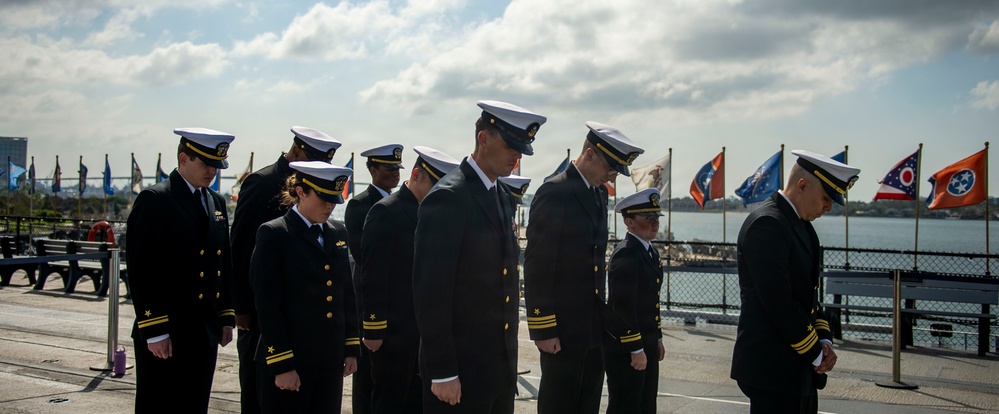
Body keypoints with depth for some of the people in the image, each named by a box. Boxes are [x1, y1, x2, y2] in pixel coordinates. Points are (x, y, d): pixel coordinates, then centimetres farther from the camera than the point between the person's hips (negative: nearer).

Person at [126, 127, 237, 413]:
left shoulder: (216, 203, 13)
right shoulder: (154, 200, -9)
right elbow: (140, 271, -13)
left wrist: (226, 317, 12)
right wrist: (153, 330, -16)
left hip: (205, 333, 7)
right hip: (164, 335, -7)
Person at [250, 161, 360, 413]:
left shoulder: (337, 235, 11)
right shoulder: (273, 234, -7)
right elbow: (268, 305, -12)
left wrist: (351, 348, 9)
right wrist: (281, 364, -14)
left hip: (331, 361, 6)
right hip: (288, 363, -5)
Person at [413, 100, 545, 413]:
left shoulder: (503, 198, 12)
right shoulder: (447, 198, -14)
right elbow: (430, 292, -18)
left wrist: (509, 359, 14)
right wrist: (441, 372, -18)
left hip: (501, 367, 8)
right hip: (460, 370, -8)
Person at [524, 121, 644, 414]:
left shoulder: (599, 192, 11)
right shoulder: (554, 192, -14)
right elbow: (537, 267, -16)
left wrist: (603, 312, 13)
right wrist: (543, 328, -17)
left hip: (594, 325, 8)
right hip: (562, 327, -8)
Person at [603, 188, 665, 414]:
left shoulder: (650, 252, 12)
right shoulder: (625, 254, -18)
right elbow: (623, 307, -22)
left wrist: (657, 338, 18)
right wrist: (635, 349, -21)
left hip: (646, 344, 10)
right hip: (625, 348, -10)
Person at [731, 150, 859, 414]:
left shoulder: (801, 225, 14)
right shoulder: (766, 224, -17)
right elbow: (778, 302, -22)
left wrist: (824, 340, 3)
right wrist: (816, 353, -12)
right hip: (773, 369, -10)